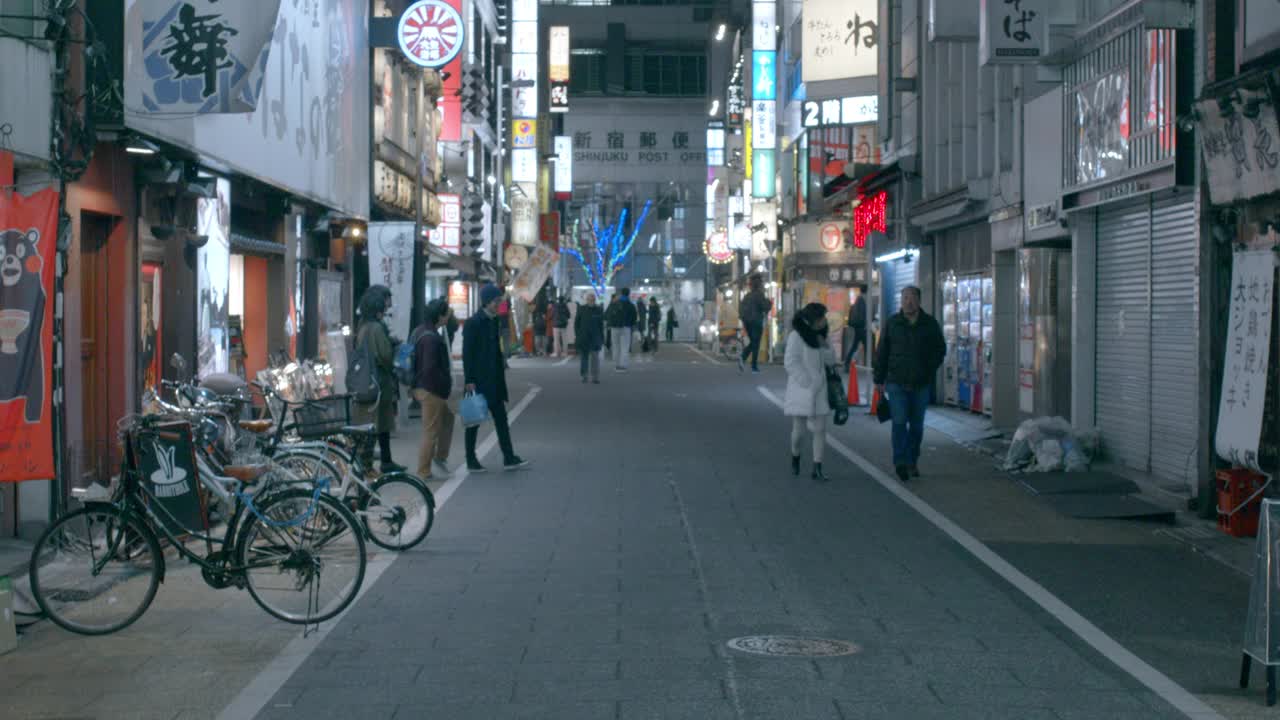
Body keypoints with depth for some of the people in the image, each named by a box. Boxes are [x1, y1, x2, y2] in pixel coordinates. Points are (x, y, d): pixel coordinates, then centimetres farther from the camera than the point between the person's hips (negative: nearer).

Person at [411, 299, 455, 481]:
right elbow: (430, 368, -26)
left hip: (422, 387, 10)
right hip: (431, 390, -10)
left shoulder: (420, 332, 11)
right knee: (431, 431, -1)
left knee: (448, 417, 24)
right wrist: (445, 385, -14)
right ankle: (424, 472, 6)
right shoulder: (431, 338, -21)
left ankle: (440, 459, 27)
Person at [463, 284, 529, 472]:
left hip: (493, 379, 7)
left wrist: (502, 367, 13)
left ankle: (509, 458, 6)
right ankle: (471, 461, 11)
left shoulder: (494, 322, 10)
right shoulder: (473, 323, -13)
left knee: (501, 418, 5)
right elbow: (467, 353, -15)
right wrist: (469, 380, -18)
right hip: (478, 379, -7)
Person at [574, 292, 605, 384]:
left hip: (595, 338, -1)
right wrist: (577, 335, -2)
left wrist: (602, 338, 2)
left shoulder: (599, 310, 2)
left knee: (595, 357, -7)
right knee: (584, 357, 6)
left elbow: (601, 325, 5)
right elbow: (576, 323, 5)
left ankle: (595, 377, -6)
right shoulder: (581, 309, 2)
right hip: (583, 338, 1)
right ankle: (584, 375, 18)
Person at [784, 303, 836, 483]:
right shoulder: (796, 335, -10)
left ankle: (817, 469, -2)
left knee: (820, 429, -3)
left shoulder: (818, 335, 10)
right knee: (799, 429, 1)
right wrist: (806, 382, -19)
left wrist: (823, 344, -10)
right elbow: (790, 362, -15)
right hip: (800, 391, -6)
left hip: (819, 390, 6)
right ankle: (795, 457, 30)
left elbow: (831, 360, 9)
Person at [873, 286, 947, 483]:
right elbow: (881, 352, 7)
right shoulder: (892, 323, 3)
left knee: (916, 425, 9)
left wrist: (930, 370, -2)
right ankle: (900, 462, -17)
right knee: (899, 422, -13)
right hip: (897, 383, -1)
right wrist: (879, 380, 5)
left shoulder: (929, 324, 3)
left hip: (921, 384, 2)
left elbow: (940, 349, 12)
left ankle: (912, 461, 21)